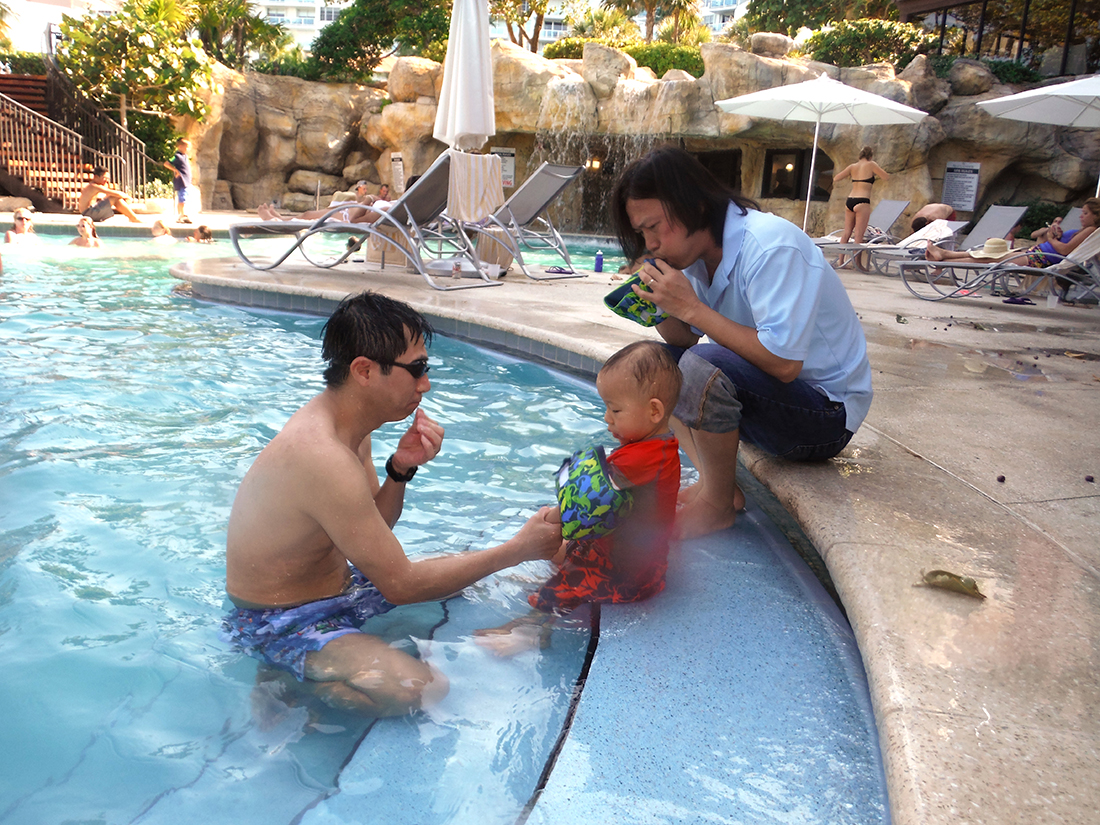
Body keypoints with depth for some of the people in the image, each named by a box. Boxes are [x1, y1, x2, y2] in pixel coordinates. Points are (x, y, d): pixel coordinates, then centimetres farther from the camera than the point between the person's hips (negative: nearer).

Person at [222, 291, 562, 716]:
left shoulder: (342, 423, 0)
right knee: (420, 689, -32)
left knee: (463, 570, 20)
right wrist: (517, 549, -21)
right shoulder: (323, 458, -31)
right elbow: (399, 584, -26)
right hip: (278, 624, -10)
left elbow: (373, 531, 8)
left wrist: (400, 469, -12)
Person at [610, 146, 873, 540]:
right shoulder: (701, 251, 2)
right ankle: (715, 482, -2)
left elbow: (784, 363, -32)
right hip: (765, 392, 9)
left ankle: (718, 505, -11)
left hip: (828, 412, -9)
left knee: (702, 367, -31)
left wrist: (692, 308, -28)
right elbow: (686, 339, 5)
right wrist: (661, 310, -16)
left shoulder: (771, 246, -24)